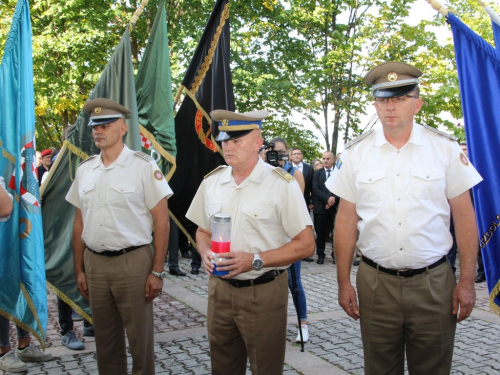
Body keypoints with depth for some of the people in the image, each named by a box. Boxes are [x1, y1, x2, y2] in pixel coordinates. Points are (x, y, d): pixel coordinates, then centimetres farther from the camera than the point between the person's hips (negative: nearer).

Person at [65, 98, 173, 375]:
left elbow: (161, 222, -8)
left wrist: (157, 271, -10)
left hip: (132, 262, -5)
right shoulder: (84, 170, 9)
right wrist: (79, 270, 12)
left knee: (140, 339, 6)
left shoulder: (143, 166, -7)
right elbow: (79, 223, 13)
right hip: (94, 263, 5)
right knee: (105, 341, 17)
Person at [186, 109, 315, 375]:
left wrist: (255, 260, -20)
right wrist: (206, 253, -6)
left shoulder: (282, 184, -10)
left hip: (263, 293, -4)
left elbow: (306, 244, -11)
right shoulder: (211, 182, 5)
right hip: (220, 289, 5)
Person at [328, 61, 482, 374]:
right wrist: (344, 282, 2)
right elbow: (347, 220, 3)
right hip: (375, 283, 1)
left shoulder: (445, 148, -1)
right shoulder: (356, 153, 1)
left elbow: (464, 216, 1)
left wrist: (467, 281, -2)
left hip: (433, 284, 0)